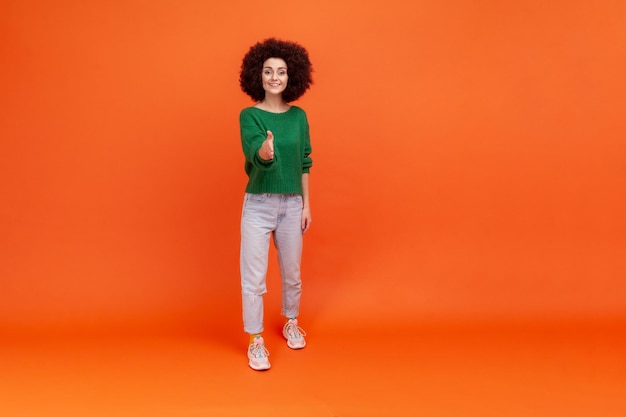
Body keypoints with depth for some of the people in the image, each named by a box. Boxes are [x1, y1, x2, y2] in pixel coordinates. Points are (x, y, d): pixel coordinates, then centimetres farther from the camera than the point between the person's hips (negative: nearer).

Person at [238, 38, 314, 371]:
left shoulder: (298, 116, 2)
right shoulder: (249, 116, -9)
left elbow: (304, 162, 7)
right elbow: (254, 155, -27)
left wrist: (306, 205, 5)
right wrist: (265, 151, -50)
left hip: (292, 205, 4)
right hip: (259, 205, -3)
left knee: (292, 273, 17)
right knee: (253, 277, 1)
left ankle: (291, 324, 40)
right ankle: (256, 342, 16)